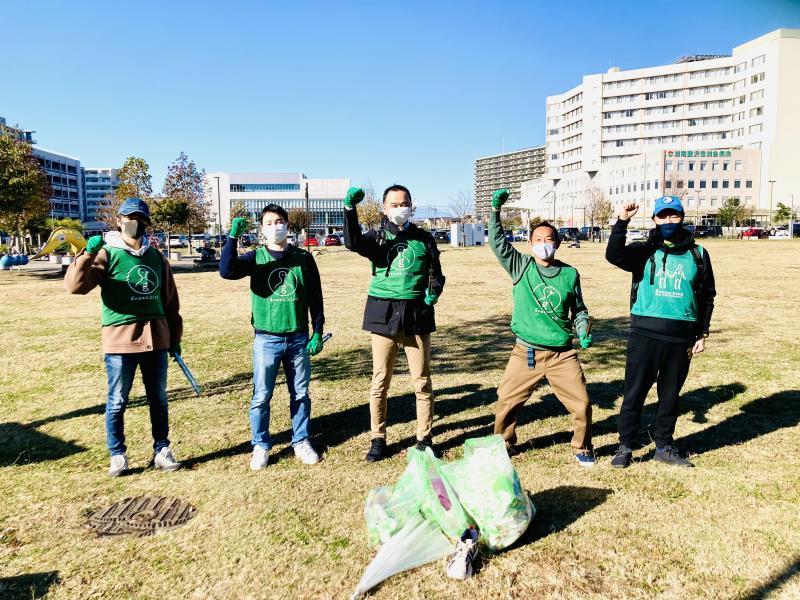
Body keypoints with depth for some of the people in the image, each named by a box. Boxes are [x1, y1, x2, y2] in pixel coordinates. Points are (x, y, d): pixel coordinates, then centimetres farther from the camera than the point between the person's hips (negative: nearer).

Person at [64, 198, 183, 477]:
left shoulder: (156, 257, 11)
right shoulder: (107, 254, -3)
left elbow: (170, 300, 15)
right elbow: (75, 285, -18)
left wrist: (175, 336, 15)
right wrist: (88, 254, -31)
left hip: (156, 338, 4)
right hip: (120, 340, -4)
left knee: (159, 399, 12)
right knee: (117, 402, 6)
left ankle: (162, 450, 25)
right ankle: (118, 456, 21)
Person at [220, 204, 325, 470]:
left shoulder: (303, 258, 3)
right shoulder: (255, 257, 0)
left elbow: (315, 298, 6)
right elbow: (226, 271, -19)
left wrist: (318, 332, 2)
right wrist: (233, 236, -25)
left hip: (299, 338, 1)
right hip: (266, 339, -1)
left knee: (300, 394, 11)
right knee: (261, 396, 5)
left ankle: (301, 442, 26)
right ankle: (261, 446, 22)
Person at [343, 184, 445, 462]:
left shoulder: (423, 239, 8)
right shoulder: (377, 237, 5)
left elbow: (436, 273, 13)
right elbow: (353, 242, -17)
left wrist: (434, 291, -8)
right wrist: (350, 208, -29)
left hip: (416, 314, 1)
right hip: (384, 314, 0)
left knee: (422, 381, 6)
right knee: (380, 381, 5)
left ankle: (425, 438, 20)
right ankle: (377, 439, 19)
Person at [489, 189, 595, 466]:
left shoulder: (570, 273, 4)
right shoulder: (521, 266, 0)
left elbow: (579, 310, 13)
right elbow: (497, 242, -9)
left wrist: (584, 331, -4)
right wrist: (496, 209, -16)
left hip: (563, 354, 1)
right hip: (526, 352, -1)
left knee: (582, 404, 1)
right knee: (506, 403, 2)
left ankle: (582, 448, 28)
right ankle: (504, 445, 28)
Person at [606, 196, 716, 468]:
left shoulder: (698, 254, 9)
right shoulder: (644, 252, 2)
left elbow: (707, 296, 14)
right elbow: (614, 255, -18)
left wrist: (702, 333, 11)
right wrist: (622, 221, -26)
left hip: (681, 337, 2)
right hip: (645, 333, -2)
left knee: (670, 394, 13)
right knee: (634, 392, 1)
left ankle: (664, 446, 28)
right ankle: (626, 447, 13)